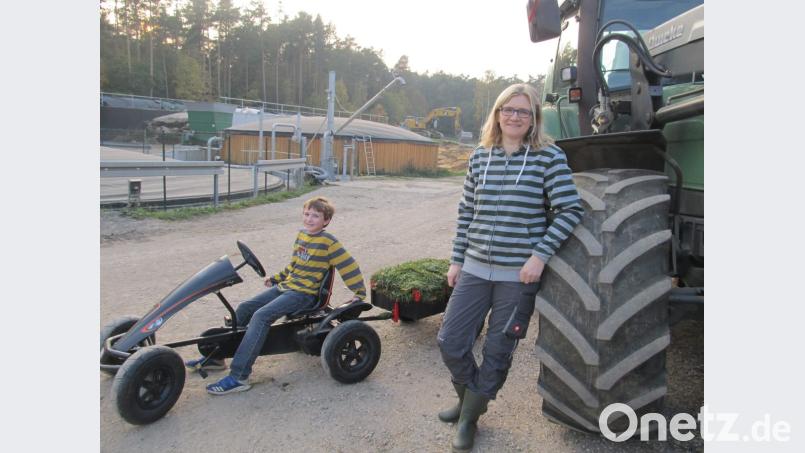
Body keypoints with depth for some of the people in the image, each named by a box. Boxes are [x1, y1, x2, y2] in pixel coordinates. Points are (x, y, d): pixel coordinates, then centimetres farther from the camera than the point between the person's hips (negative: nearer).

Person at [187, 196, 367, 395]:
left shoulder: (328, 242, -11)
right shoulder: (301, 235, 12)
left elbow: (348, 265, -10)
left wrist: (360, 292, -8)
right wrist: (275, 278, 22)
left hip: (303, 293, -8)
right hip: (284, 286, 8)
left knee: (261, 316, -26)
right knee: (244, 308, 3)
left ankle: (238, 377, -25)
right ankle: (216, 356, 18)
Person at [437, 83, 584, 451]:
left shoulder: (549, 156, -5)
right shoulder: (480, 156, 7)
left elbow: (570, 210, -9)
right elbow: (466, 212, 11)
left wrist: (540, 256, -17)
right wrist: (456, 259, 9)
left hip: (519, 273, -3)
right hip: (475, 269, 4)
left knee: (497, 352, 9)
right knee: (450, 342, 6)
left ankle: (470, 416, 33)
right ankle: (469, 396, 36)